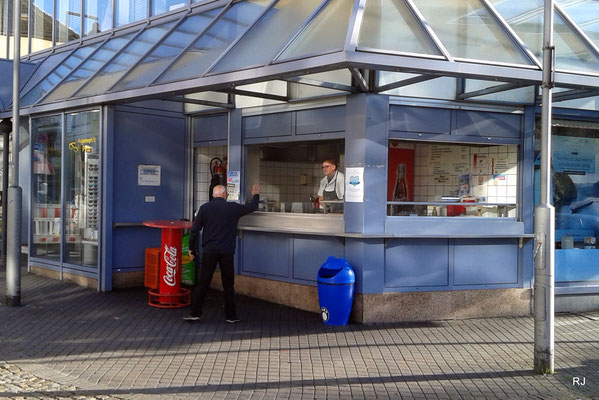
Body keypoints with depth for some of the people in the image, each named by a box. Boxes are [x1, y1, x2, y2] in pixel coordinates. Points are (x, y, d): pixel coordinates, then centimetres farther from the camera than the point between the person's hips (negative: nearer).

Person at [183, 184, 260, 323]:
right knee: (228, 284, 7)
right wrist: (255, 195, 36)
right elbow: (252, 207, 16)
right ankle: (230, 316, 12)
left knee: (203, 283, 5)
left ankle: (195, 313, 3)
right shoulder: (233, 208, 1)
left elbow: (195, 230, 0)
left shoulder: (204, 208, 2)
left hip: (209, 251, 1)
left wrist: (192, 249, 11)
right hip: (227, 252, -1)